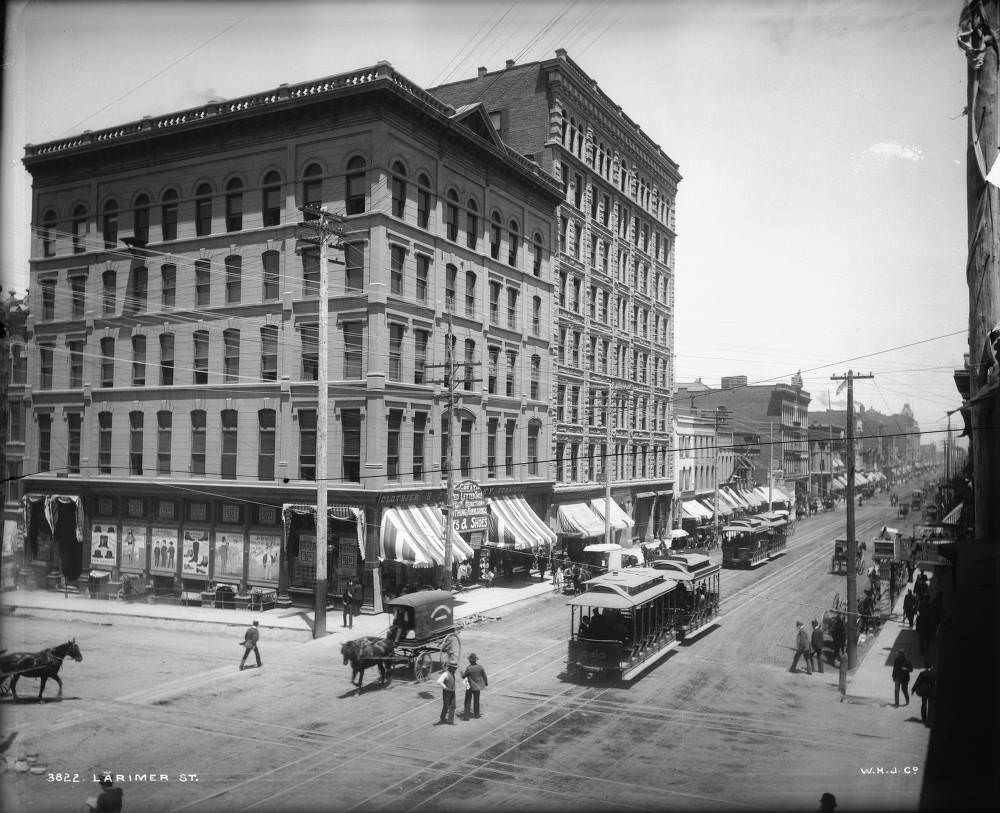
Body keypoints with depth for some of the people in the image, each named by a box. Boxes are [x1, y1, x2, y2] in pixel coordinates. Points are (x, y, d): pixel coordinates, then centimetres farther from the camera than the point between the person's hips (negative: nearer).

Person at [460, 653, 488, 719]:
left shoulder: (468, 668, -21)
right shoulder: (480, 667, -9)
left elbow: (463, 676, -11)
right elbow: (484, 676, -1)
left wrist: (461, 672, 11)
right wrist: (486, 683, 16)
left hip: (470, 687, -4)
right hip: (477, 686, 4)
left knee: (467, 702, 5)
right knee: (476, 701, 20)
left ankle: (466, 716, 3)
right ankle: (476, 714, 31)